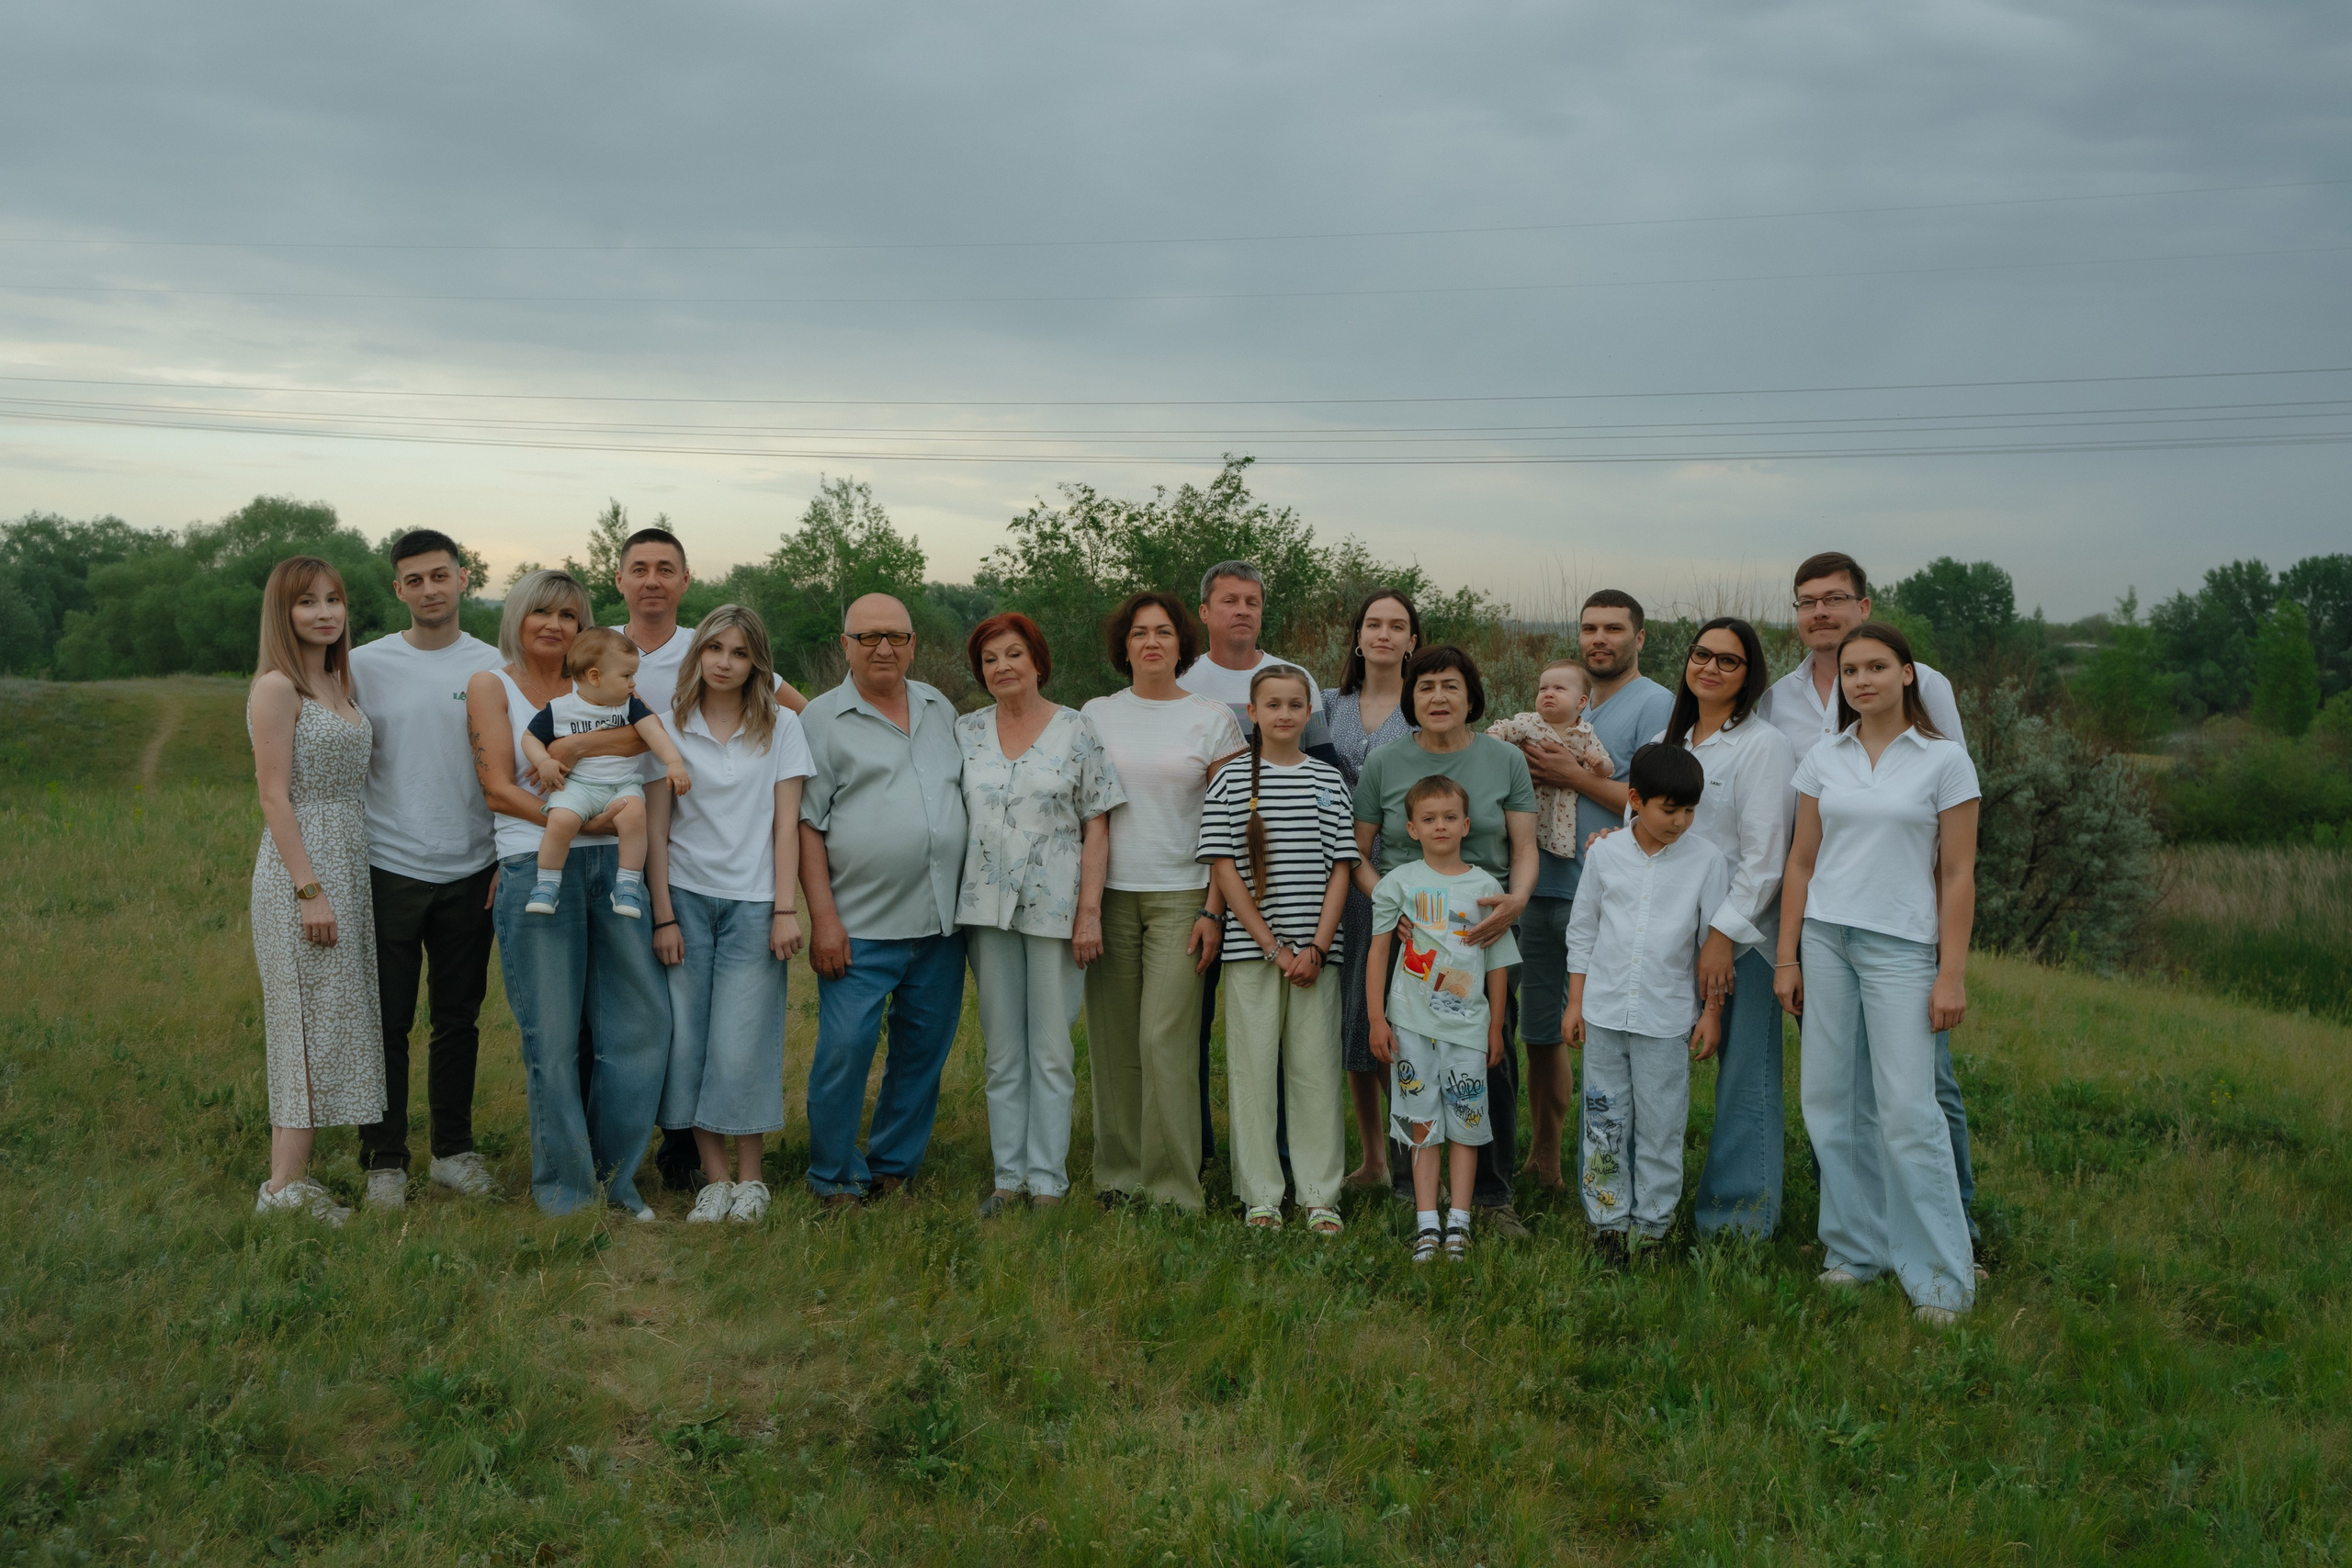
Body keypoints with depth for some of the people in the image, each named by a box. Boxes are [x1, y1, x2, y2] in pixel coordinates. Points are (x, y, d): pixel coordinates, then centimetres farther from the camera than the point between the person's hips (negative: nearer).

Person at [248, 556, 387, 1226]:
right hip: (302, 868, -8)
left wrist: (353, 884, 13)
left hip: (350, 867, 8)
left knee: (331, 1020, 9)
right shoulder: (277, 687, -10)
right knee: (311, 1021, -6)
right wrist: (310, 890, -19)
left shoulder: (336, 683, 14)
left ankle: (291, 1179, 15)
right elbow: (275, 796, -15)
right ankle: (285, 1188, 0)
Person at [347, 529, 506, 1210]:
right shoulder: (366, 665, 1)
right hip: (389, 868, -1)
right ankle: (385, 1161, 14)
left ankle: (453, 1151, 23)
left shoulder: (494, 667, 4)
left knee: (459, 1019, 11)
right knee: (387, 1020, 2)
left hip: (469, 872, 2)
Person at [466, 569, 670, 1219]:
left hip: (610, 863, 3)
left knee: (642, 1018, 1)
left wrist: (575, 746, -18)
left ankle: (614, 1176, 16)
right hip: (534, 868, -3)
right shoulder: (491, 686, 7)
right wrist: (577, 822, -14)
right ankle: (564, 1184, 13)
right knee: (552, 1035, -1)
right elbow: (498, 791, -3)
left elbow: (644, 732, -5)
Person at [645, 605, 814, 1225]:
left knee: (743, 1044, -5)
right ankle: (714, 1179, 11)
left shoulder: (781, 725, 4)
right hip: (686, 898, 1)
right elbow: (656, 825, 4)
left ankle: (751, 1177, 10)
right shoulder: (669, 725, 5)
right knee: (687, 1040, 0)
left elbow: (786, 822, 1)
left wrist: (785, 909, -6)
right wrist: (663, 914, -1)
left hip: (753, 901, -1)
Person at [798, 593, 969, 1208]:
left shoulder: (940, 708, 14)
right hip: (860, 927, -5)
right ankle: (836, 1181, 10)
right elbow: (807, 825, -4)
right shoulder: (822, 719, -1)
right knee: (845, 1050, -7)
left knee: (923, 1052, 10)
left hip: (942, 922, 5)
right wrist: (823, 916, -12)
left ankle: (893, 1169, 24)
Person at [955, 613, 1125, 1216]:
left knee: (1051, 1050, 1)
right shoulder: (966, 732, 8)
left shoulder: (1077, 730, 0)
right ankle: (1008, 1175, 16)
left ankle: (1047, 1179, 10)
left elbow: (1096, 826, -2)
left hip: (1055, 908, -3)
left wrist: (1089, 912, -8)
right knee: (1002, 1050, 8)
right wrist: (949, 905, 6)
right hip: (987, 909, 3)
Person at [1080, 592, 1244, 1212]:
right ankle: (1118, 1175, 16)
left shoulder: (1212, 718, 4)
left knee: (1165, 1041, -9)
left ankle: (1174, 1188, 0)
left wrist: (1214, 909, -5)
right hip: (1109, 895, 2)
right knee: (1113, 1044, 3)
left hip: (1181, 895, -2)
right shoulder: (1096, 715, 10)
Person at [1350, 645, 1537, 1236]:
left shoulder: (1505, 760, 6)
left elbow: (1524, 850, 5)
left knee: (1492, 1058, -2)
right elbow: (1356, 854, 7)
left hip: (1486, 930, 0)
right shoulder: (1384, 764, 6)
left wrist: (1516, 901, -16)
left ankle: (1491, 1194, 12)